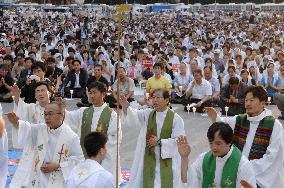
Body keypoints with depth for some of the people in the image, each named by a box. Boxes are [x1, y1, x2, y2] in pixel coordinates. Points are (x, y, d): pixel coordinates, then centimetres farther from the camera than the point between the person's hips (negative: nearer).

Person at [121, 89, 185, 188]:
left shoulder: (176, 118, -8)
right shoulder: (147, 114, 1)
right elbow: (133, 116, -15)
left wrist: (159, 142, -13)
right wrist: (126, 107, -36)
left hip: (167, 160, -3)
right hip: (149, 159, 3)